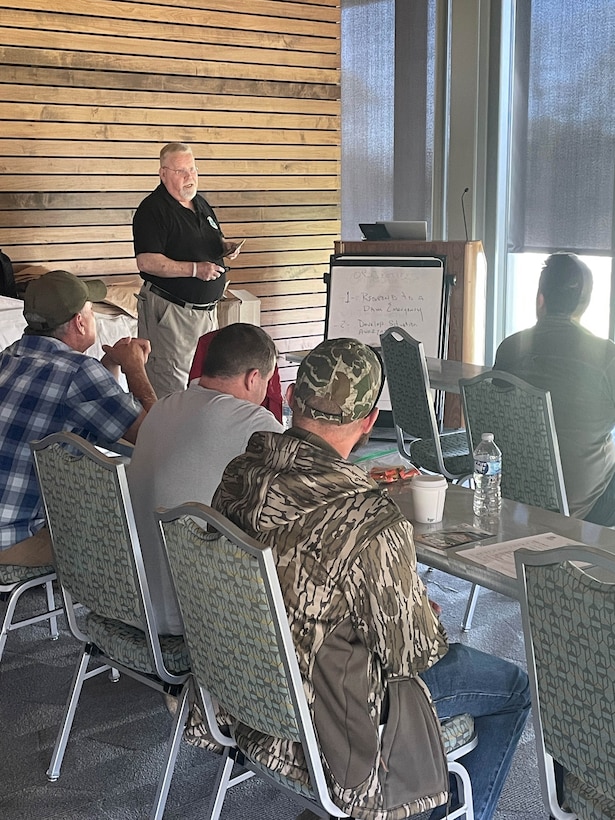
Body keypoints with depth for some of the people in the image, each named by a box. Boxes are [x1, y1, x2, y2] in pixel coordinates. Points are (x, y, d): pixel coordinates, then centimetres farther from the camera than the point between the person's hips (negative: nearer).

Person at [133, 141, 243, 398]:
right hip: (170, 311, -8)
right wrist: (195, 269, -25)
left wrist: (226, 246, 3)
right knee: (171, 384, -7)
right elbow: (146, 261, -22)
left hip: (206, 308, 8)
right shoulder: (153, 209, -12)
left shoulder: (201, 204, 13)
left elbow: (213, 241, 27)